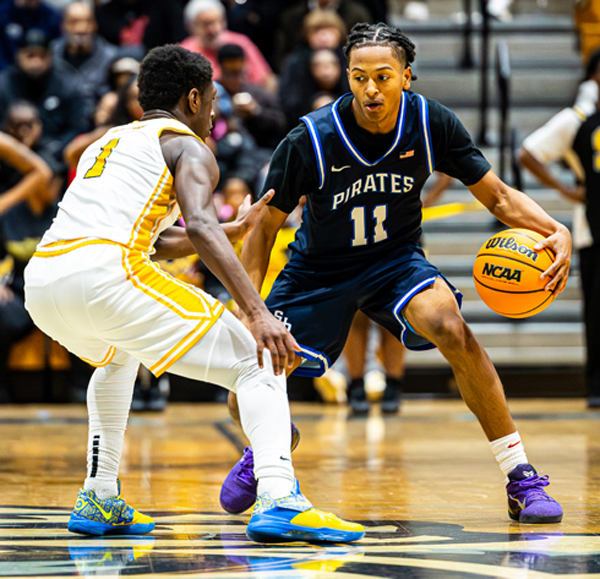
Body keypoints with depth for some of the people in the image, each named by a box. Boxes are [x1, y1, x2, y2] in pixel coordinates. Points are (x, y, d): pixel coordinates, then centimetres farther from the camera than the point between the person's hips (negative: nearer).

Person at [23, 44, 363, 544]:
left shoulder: (106, 143, 35)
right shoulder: (188, 146, 12)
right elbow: (199, 227, -9)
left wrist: (236, 230, 52)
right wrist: (259, 314, -17)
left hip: (41, 282, 8)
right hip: (105, 273, -8)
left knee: (117, 358, 41)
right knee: (257, 363, 2)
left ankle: (99, 501, 32)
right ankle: (279, 499, -18)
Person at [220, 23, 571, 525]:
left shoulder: (432, 124, -18)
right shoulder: (310, 141, -24)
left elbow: (498, 196, -8)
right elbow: (265, 226, -13)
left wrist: (556, 231, -27)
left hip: (395, 258, 0)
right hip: (318, 271, 0)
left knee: (452, 329, -32)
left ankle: (521, 479, -23)